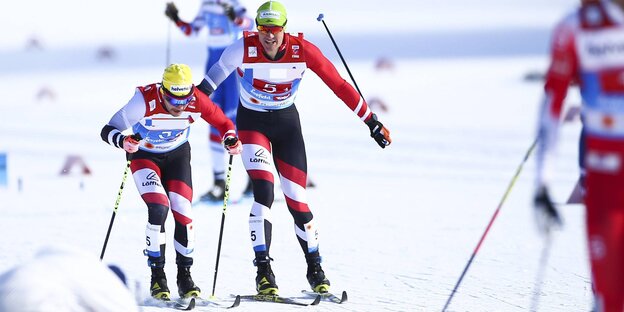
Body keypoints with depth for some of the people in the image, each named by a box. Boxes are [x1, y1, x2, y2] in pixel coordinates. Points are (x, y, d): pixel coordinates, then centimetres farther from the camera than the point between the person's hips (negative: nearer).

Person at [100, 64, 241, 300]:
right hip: (144, 155, -3)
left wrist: (231, 139, -28)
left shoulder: (197, 102, -26)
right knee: (159, 208, -21)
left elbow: (222, 122, -7)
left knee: (182, 211, -8)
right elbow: (108, 130, -33)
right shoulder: (145, 100, -34)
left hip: (178, 154, 3)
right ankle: (157, 275, -9)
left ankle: (184, 275, 9)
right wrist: (123, 141, -55)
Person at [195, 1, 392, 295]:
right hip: (252, 123, -1)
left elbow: (339, 85, -15)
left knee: (297, 200, 1)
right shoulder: (243, 49, -24)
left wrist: (371, 121, -11)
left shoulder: (302, 51, -20)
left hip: (287, 124, 1)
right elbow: (213, 77, -11)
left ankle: (315, 269, 20)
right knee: (264, 193, -21)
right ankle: (263, 270, -14)